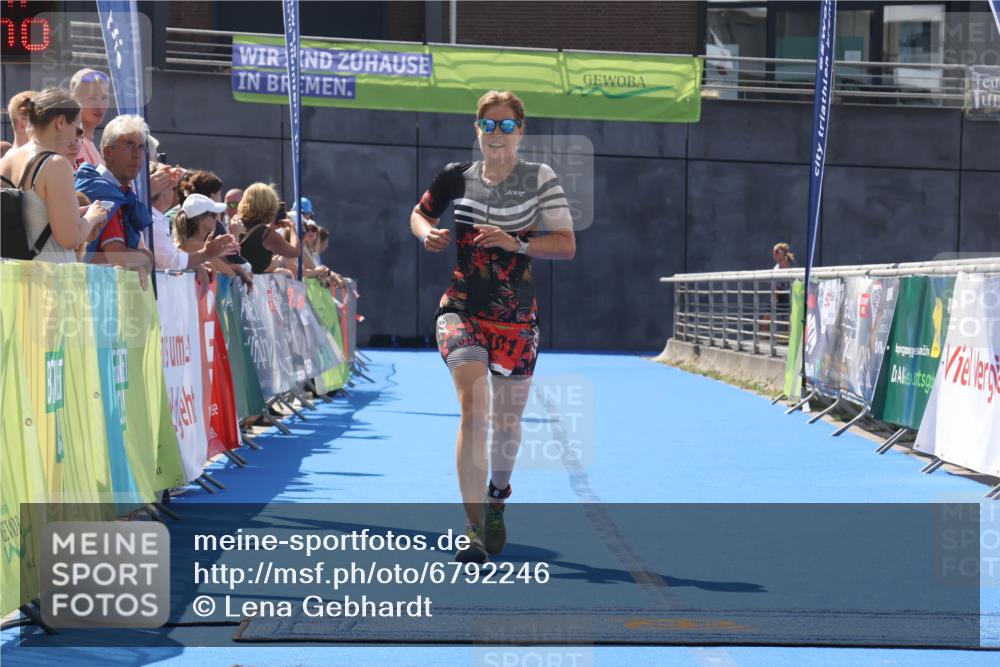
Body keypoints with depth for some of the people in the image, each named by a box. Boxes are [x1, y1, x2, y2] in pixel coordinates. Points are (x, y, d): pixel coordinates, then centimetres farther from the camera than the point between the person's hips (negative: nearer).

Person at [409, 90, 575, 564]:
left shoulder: (540, 178, -3)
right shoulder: (457, 177, 2)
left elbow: (566, 244, -7)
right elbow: (419, 214, 20)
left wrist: (515, 242, -21)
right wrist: (428, 233, -3)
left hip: (516, 317, 1)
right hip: (462, 309, -1)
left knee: (506, 422, 13)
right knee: (473, 410, -20)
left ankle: (497, 497, 45)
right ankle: (474, 527, -21)